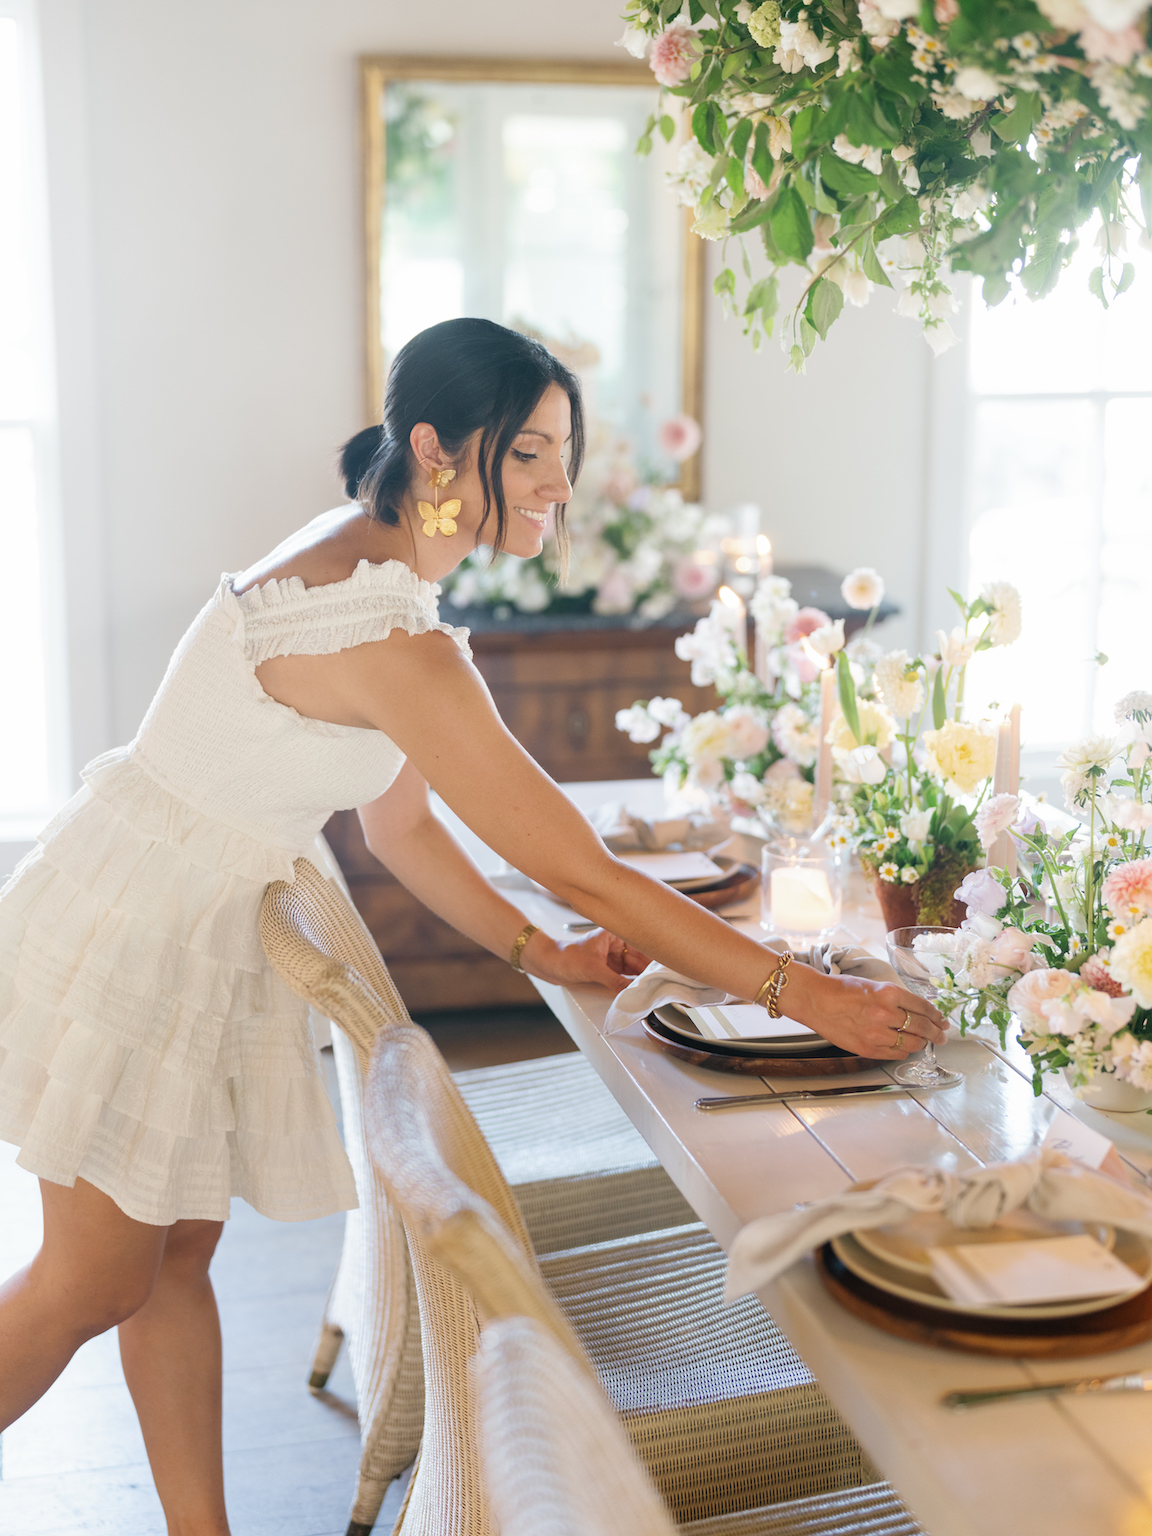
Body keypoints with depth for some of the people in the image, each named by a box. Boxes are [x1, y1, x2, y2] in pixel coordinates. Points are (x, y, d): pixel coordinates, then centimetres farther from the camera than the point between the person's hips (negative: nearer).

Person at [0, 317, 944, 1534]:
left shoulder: (354, 558, 2)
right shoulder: (390, 637, -29)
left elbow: (397, 819, 8)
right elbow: (583, 874, -28)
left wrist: (540, 956, 5)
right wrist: (806, 996, -23)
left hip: (198, 928, 9)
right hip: (130, 934, -9)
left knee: (180, 1253, 14)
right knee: (101, 1277, 5)